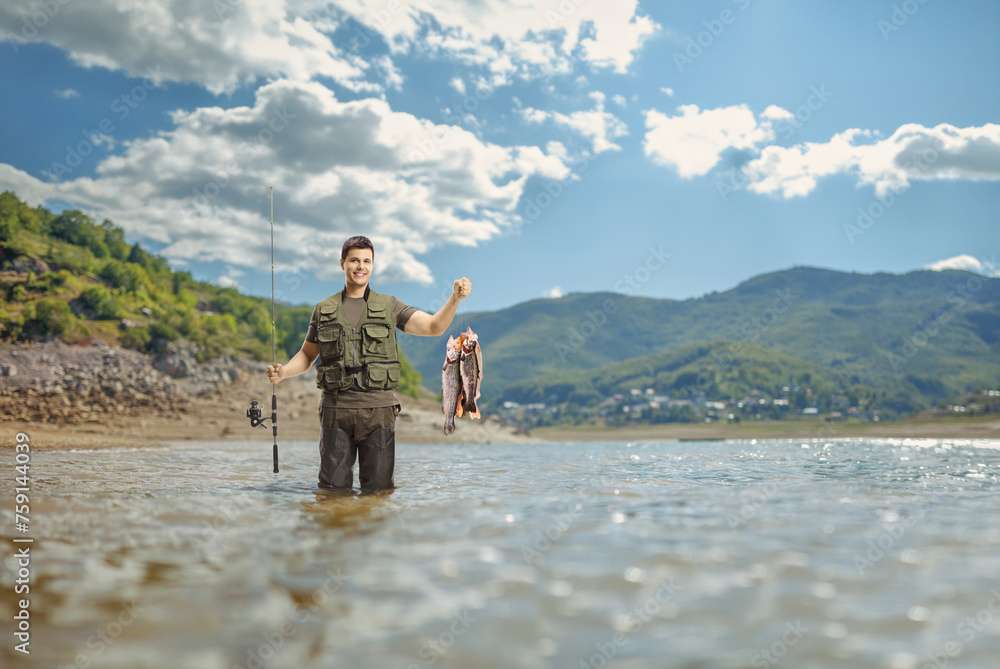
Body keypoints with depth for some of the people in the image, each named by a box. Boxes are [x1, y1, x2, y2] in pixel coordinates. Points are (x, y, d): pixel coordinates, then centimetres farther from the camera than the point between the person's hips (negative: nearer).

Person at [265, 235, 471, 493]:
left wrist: (455, 298, -20)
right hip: (335, 408, 1)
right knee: (333, 488, 6)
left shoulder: (389, 307, 5)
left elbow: (434, 327, -4)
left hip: (379, 409, -1)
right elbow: (307, 355, 15)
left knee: (378, 489, 4)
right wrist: (283, 371, -5)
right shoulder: (324, 310, 9)